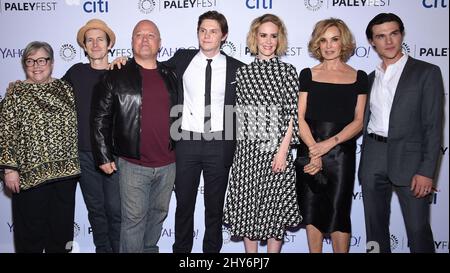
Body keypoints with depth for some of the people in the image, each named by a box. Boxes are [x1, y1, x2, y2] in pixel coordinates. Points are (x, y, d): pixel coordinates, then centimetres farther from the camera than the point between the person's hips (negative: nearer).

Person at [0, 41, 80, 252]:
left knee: (62, 226, 14)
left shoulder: (65, 88, 7)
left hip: (66, 170, 3)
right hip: (31, 172, -3)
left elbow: (73, 126, 13)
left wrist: (74, 163, 10)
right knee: (31, 229, 7)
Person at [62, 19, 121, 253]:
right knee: (95, 208, 13)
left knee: (115, 208, 1)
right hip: (85, 154, 3)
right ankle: (102, 248, 29)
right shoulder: (76, 72, 6)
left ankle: (119, 249, 19)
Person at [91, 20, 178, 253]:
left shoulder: (170, 76, 8)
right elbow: (100, 118, -2)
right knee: (134, 219, 3)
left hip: (167, 164, 4)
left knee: (158, 213, 18)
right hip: (133, 164, -4)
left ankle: (150, 249, 38)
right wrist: (103, 157, -6)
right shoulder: (116, 76, -3)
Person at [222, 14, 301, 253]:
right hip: (247, 149, 2)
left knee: (276, 206, 5)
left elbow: (293, 113, -3)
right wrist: (241, 141, 5)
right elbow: (239, 112, 10)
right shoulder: (242, 72, 8)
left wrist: (283, 149, -10)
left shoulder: (287, 70, 2)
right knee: (247, 205, 7)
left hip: (278, 149, -2)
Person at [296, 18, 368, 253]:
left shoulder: (359, 77, 5)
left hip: (342, 152, 0)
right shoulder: (307, 75, 5)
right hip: (309, 151, 1)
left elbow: (358, 122, -1)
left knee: (338, 212, 2)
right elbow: (299, 118, -2)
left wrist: (330, 143, -14)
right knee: (311, 210, 7)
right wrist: (313, 151, -13)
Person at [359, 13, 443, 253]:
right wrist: (364, 165, 8)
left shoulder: (426, 72, 0)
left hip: (409, 158, -4)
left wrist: (427, 170, -13)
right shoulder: (370, 78, 14)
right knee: (375, 227, 12)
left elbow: (433, 125, -6)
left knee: (418, 229, 0)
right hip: (373, 161, 5)